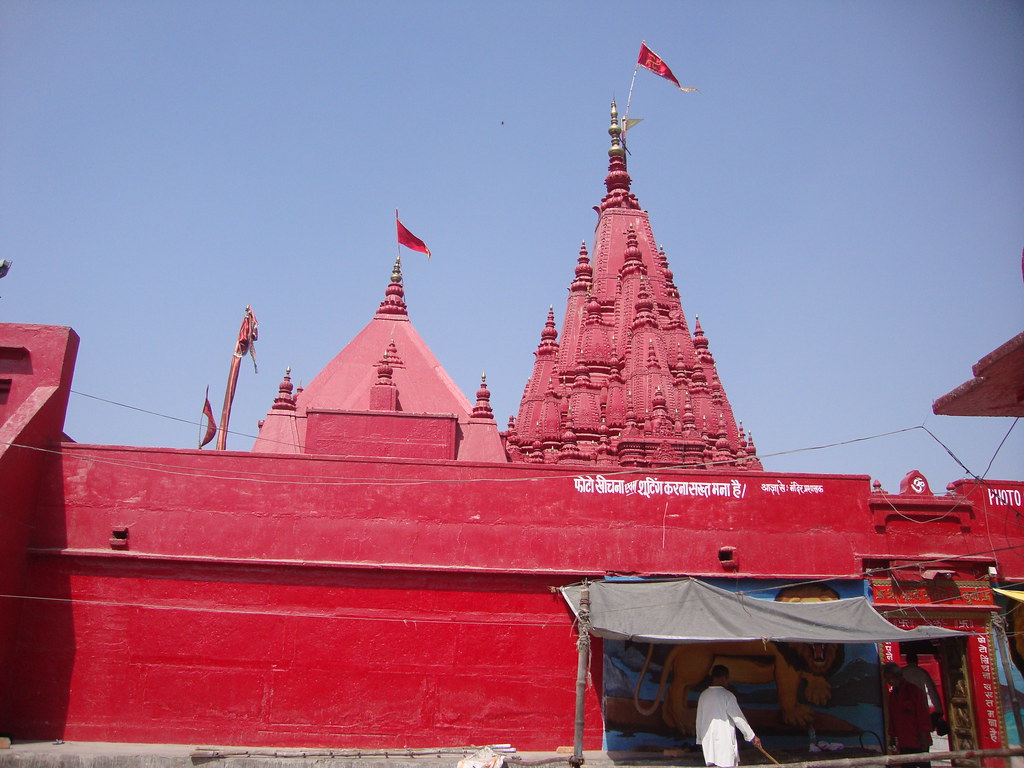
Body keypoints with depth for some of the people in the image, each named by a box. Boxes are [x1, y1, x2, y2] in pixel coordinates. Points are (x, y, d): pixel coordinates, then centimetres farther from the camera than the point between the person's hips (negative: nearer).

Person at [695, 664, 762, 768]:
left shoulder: (703, 695, 5)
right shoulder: (727, 695, -10)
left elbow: (699, 718, 10)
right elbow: (739, 718, -7)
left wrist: (700, 738, 20)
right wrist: (752, 736, 3)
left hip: (708, 740, 5)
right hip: (724, 739, -5)